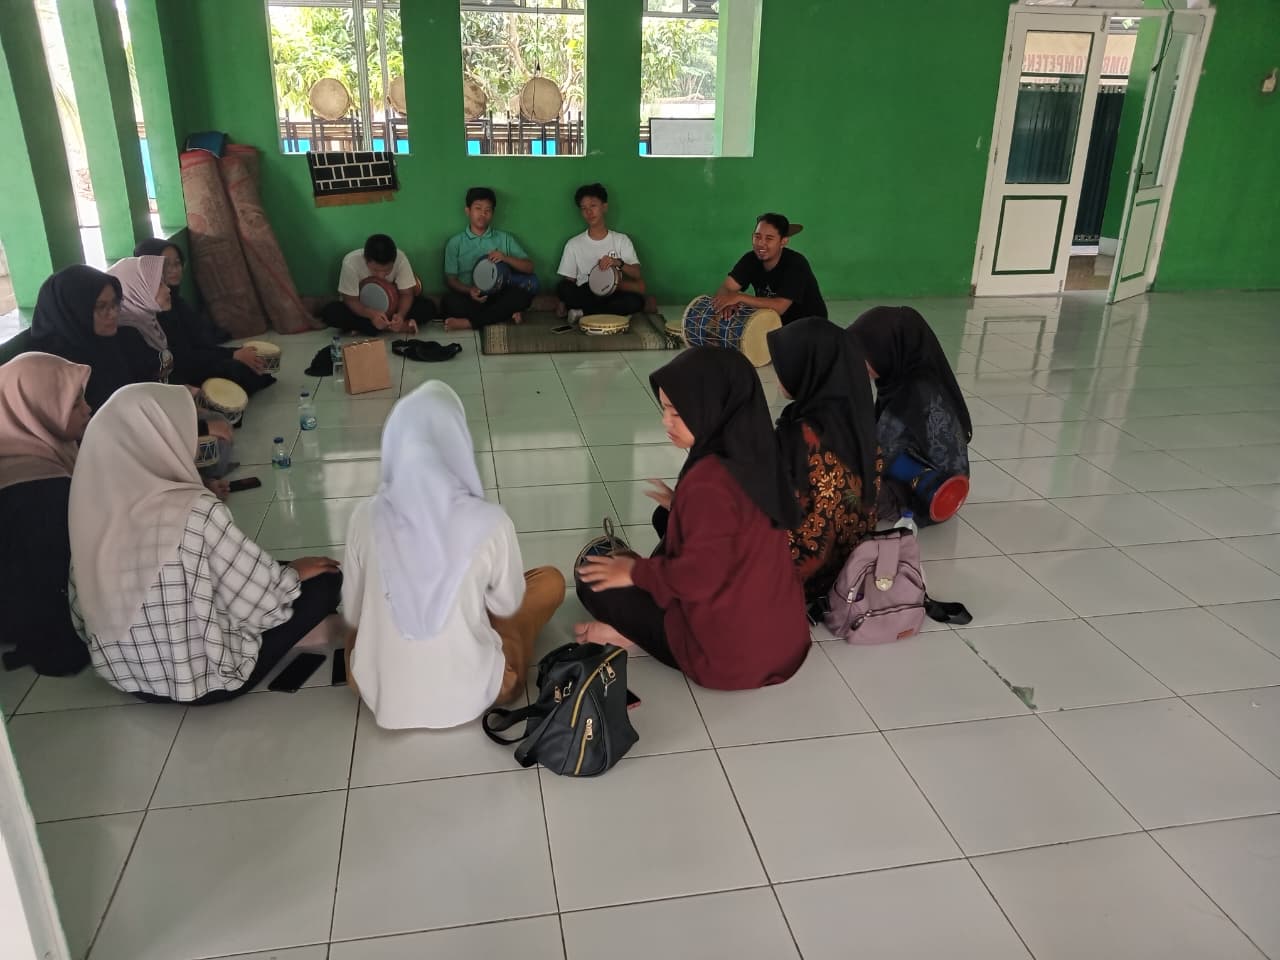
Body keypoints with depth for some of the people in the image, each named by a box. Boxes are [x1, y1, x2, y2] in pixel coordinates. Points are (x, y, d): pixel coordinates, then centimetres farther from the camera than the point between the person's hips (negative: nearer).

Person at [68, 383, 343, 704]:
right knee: (325, 579, 5)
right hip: (206, 680, -6)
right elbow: (265, 599, -17)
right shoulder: (196, 513, -25)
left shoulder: (90, 512, -8)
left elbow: (82, 618, 2)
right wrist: (295, 572, 4)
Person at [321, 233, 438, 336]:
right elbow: (350, 300, -23)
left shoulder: (400, 258, -26)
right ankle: (391, 326, -27)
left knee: (428, 308, -23)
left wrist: (400, 315, -41)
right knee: (329, 313, -32)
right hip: (363, 309, 0)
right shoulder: (351, 262, -29)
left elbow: (406, 293, -20)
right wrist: (372, 314, -42)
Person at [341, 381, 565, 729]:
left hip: (380, 695, 4)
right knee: (550, 582, 17)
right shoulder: (489, 522, -22)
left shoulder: (366, 517, -15)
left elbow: (353, 614, 0)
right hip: (467, 697, -3)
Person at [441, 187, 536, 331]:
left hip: (498, 297, 1)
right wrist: (469, 290, -15)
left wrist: (506, 258, -9)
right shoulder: (455, 242, 12)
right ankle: (507, 314, -24)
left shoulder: (504, 238, 14)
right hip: (469, 297, -1)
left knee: (523, 293, -30)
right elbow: (451, 278, 6)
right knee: (450, 300, -33)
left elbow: (529, 267, 10)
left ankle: (469, 322, -27)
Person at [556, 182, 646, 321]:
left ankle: (583, 313, -19)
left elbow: (637, 275, -2)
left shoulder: (621, 240, 5)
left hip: (613, 296, 1)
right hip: (585, 296, -1)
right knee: (562, 287, -31)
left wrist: (618, 263, -20)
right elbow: (568, 283, 5)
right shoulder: (574, 244, 6)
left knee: (637, 300, -31)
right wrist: (564, 301, -16)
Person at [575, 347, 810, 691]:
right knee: (667, 521, 23)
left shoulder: (709, 480, -27)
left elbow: (697, 576, -25)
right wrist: (682, 507, 21)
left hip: (728, 653, -8)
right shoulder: (753, 457, -1)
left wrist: (636, 572, -9)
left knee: (595, 581, -1)